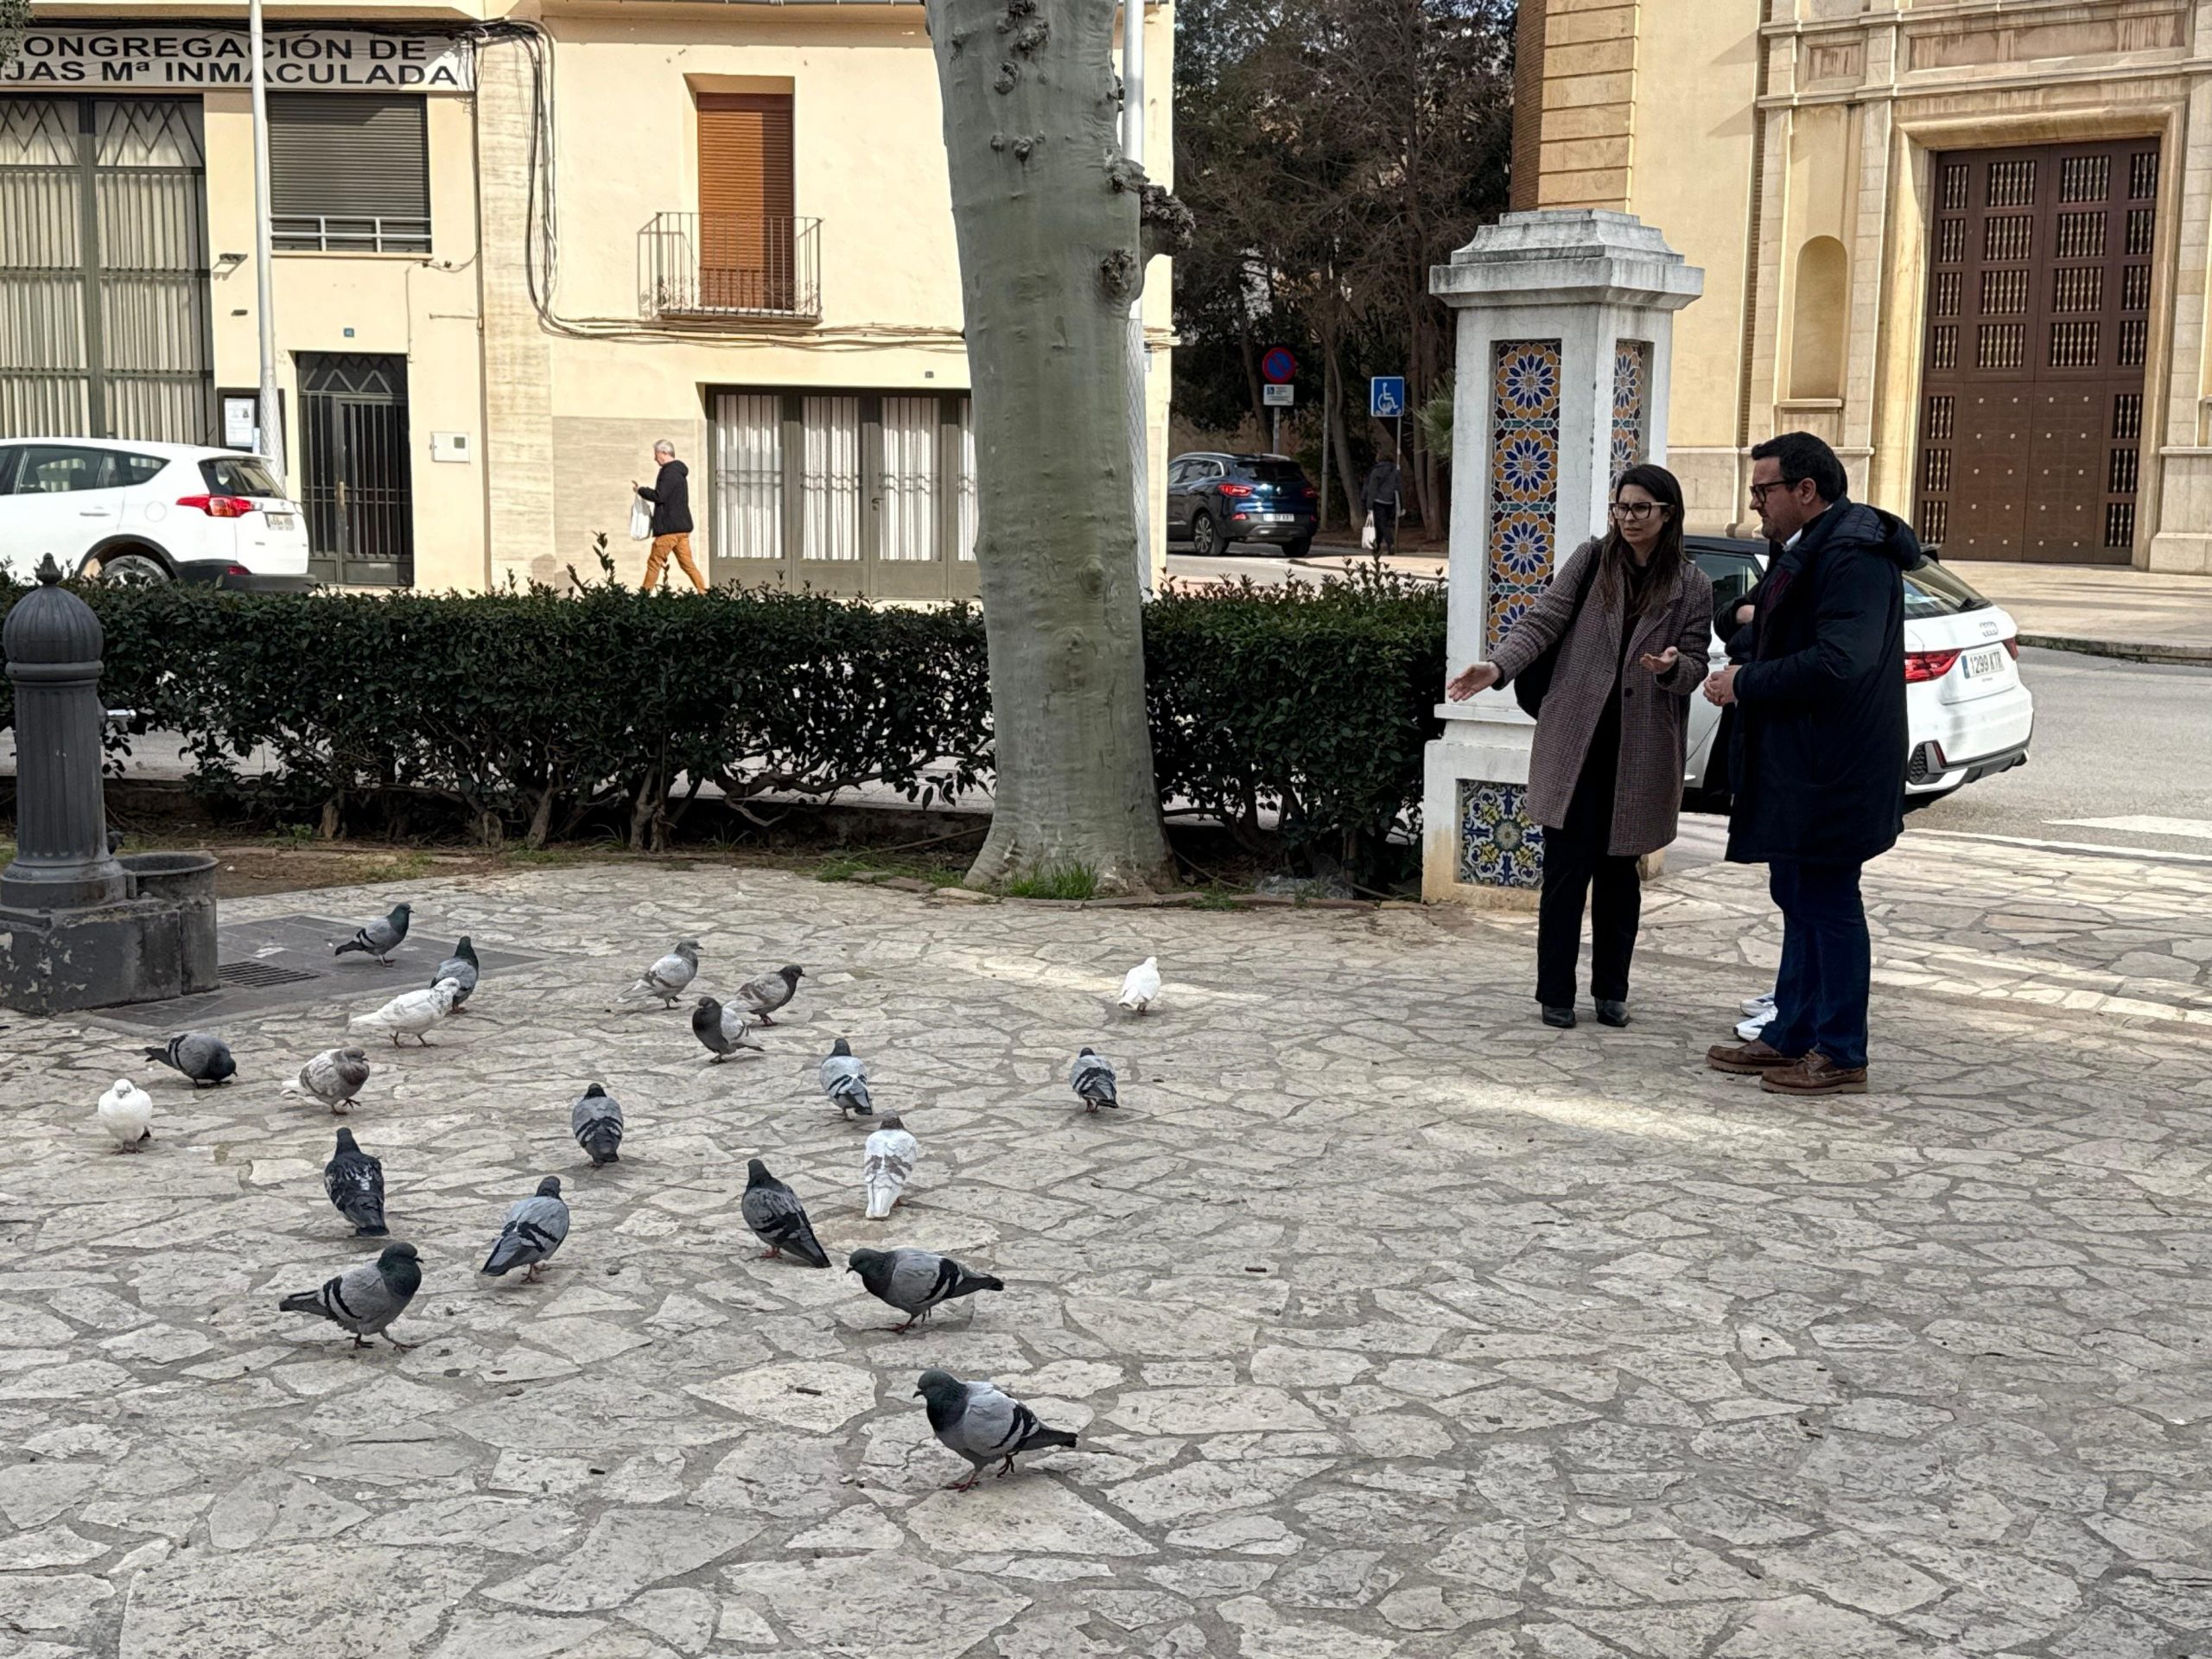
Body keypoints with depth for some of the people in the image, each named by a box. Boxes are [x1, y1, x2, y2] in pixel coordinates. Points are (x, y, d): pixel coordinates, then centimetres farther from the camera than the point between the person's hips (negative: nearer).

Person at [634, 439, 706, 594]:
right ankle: (704, 593, 0)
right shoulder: (679, 472, 19)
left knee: (654, 562, -3)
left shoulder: (669, 472, -14)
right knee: (687, 563, 7)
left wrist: (641, 489, -7)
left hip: (670, 528, -9)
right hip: (682, 526, 9)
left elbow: (659, 496, -21)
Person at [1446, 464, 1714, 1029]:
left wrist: (1672, 667, -20)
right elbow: (1543, 620, -6)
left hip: (1641, 750, 1)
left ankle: (1611, 991, 21)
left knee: (1620, 871, 9)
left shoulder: (1692, 586, 4)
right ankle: (1556, 992, 8)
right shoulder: (1591, 560, 3)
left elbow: (1696, 664, 4)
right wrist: (1497, 666, -22)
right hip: (1573, 741, -1)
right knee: (1567, 867, -1)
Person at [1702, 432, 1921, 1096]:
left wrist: (1746, 683, -19)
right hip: (1796, 766, 11)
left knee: (1827, 904, -3)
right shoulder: (1806, 548, 15)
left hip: (1828, 772, -11)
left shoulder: (1852, 555, -19)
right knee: (1799, 900, 16)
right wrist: (1746, 673, 7)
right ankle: (1790, 1036, 26)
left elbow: (1838, 662, -28)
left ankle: (1840, 1055, 6)